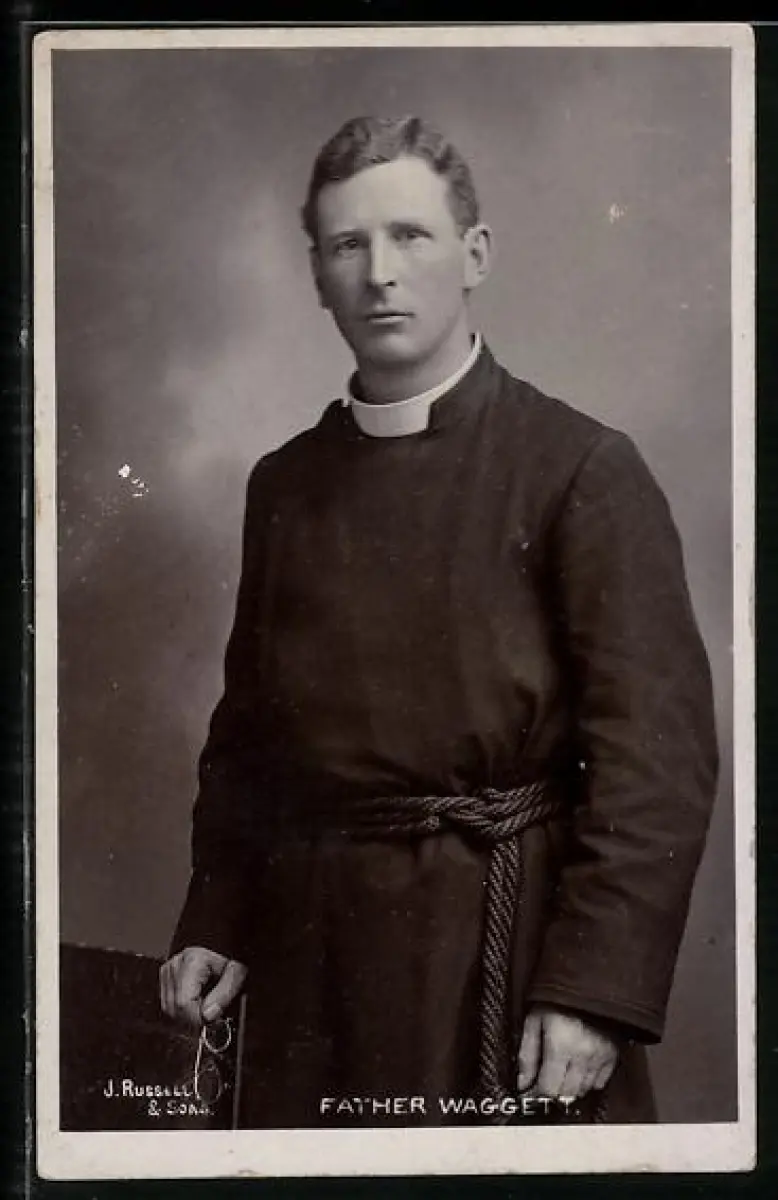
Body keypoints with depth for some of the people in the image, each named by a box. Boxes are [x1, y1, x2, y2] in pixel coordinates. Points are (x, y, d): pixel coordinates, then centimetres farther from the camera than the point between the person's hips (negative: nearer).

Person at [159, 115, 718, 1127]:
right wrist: (216, 920, 7)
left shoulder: (584, 470, -9)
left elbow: (659, 753, -13)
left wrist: (595, 991, -18)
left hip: (506, 941, -4)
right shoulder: (284, 484, 8)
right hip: (311, 950, 5)